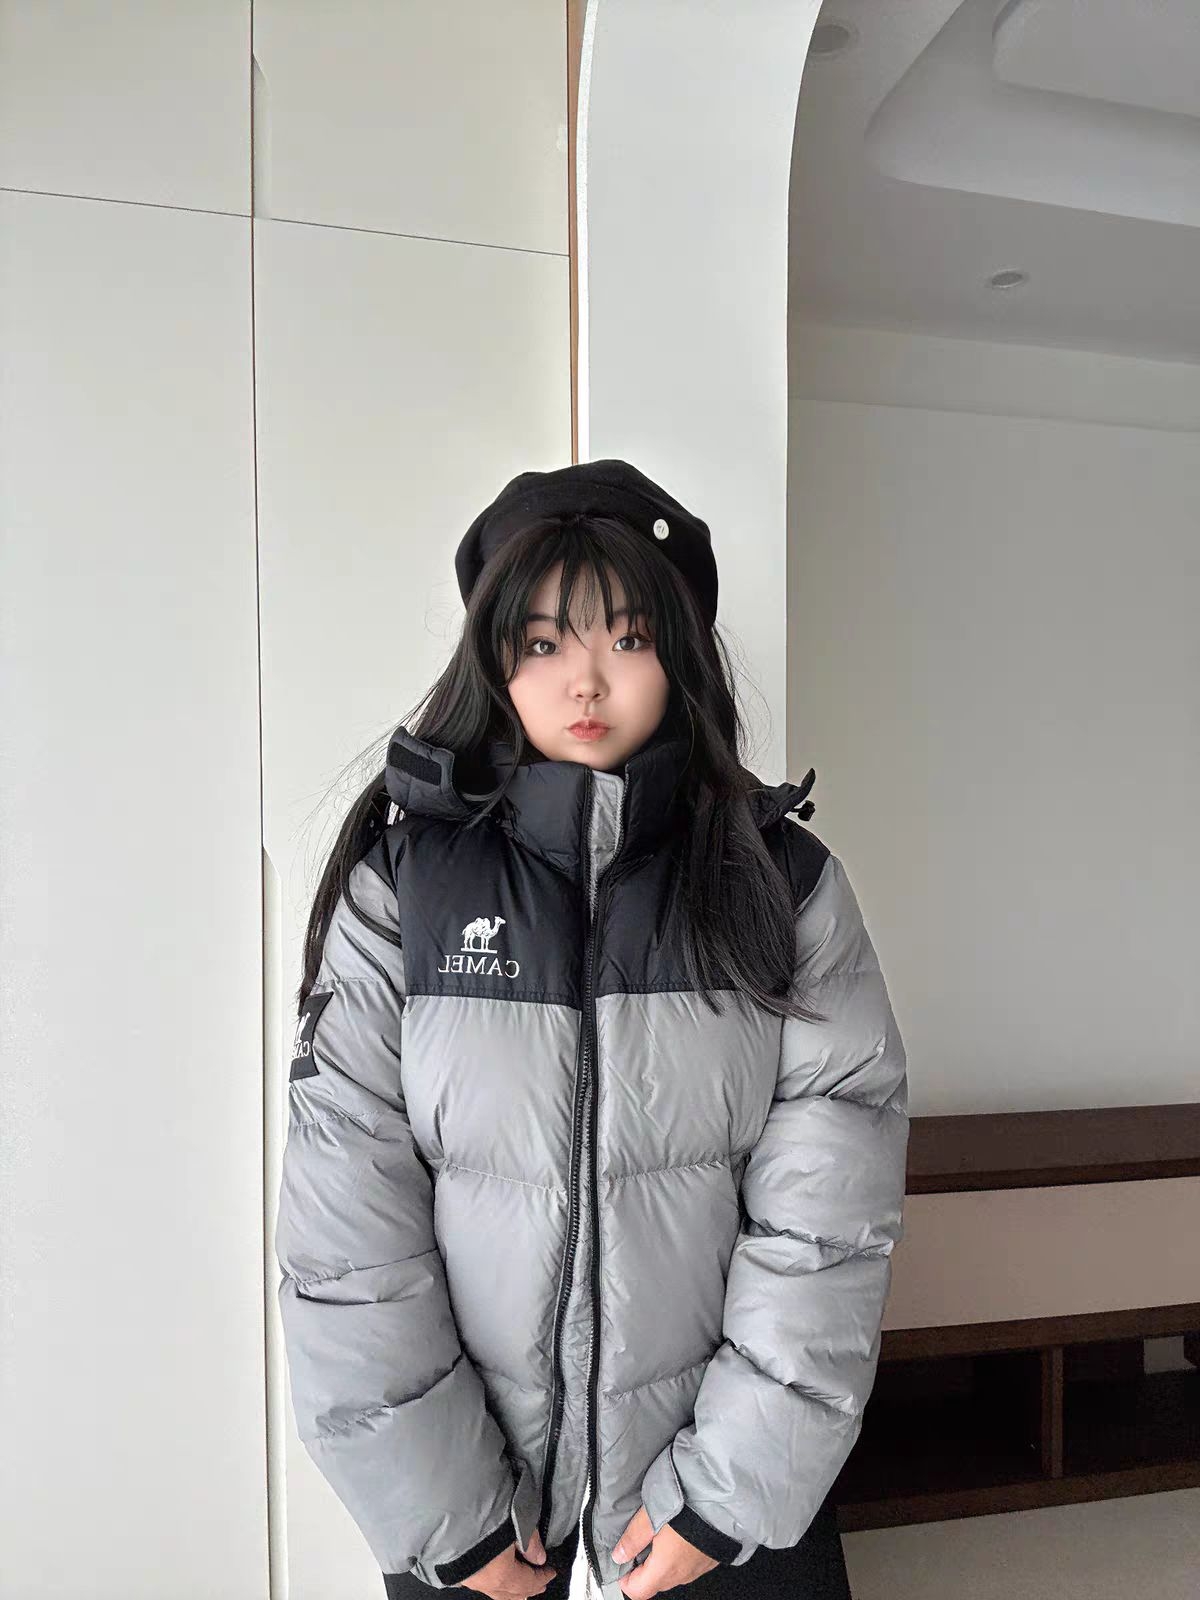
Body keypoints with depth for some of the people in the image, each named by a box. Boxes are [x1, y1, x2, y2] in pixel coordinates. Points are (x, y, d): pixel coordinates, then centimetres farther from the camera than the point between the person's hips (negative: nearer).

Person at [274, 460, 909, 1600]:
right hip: (459, 1443, 0)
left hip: (717, 1426, 1)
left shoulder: (786, 882, -8)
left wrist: (726, 1489, -11)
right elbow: (345, 1224, -11)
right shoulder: (400, 882, -11)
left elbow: (829, 1216, -10)